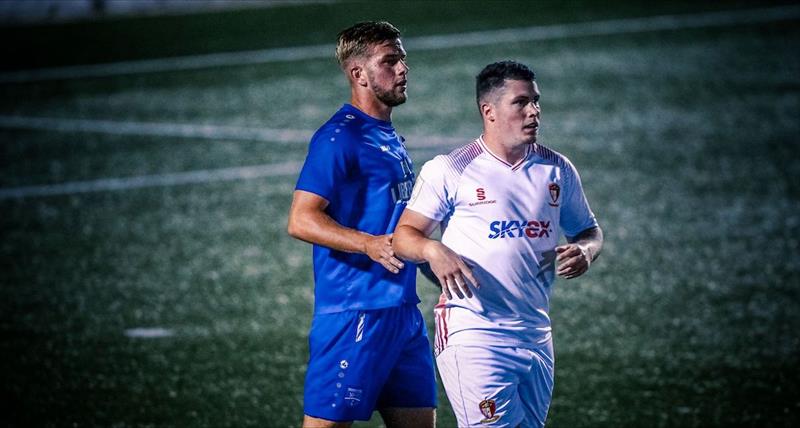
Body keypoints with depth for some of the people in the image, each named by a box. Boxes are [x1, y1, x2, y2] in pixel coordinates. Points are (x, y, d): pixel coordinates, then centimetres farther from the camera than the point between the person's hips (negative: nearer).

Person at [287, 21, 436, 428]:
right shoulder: (339, 137, -11)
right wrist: (370, 245, -29)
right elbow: (301, 220, -18)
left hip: (403, 310, 9)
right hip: (355, 310, -9)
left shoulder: (390, 137, 18)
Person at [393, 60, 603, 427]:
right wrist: (434, 251, -23)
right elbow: (404, 233, -2)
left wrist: (584, 251, -2)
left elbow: (589, 231, 22)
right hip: (472, 335, -6)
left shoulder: (557, 170, 11)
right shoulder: (451, 170, -3)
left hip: (536, 337, 6)